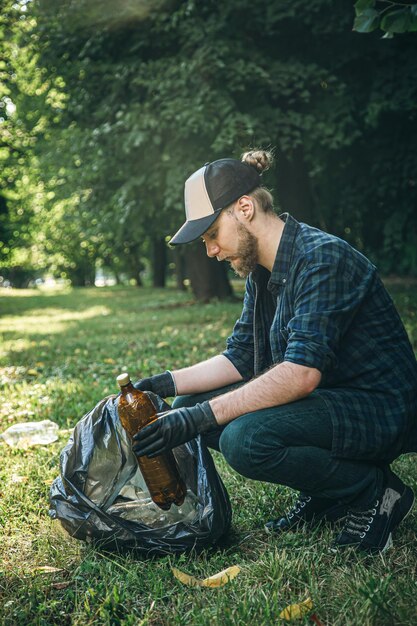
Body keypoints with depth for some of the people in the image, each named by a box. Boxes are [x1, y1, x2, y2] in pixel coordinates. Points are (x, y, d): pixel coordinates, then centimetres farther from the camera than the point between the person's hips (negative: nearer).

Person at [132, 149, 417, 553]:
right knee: (189, 407, 0)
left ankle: (373, 493, -6)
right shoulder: (261, 272, 7)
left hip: (381, 410, -9)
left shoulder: (322, 258, -21)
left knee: (245, 439, -32)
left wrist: (202, 416, -32)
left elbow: (302, 372, -31)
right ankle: (322, 496, 9)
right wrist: (166, 384, -4)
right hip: (327, 403, 9)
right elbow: (238, 359, 9)